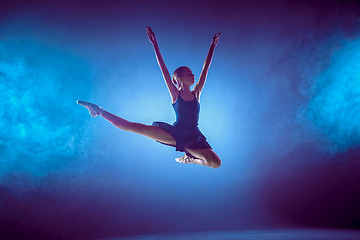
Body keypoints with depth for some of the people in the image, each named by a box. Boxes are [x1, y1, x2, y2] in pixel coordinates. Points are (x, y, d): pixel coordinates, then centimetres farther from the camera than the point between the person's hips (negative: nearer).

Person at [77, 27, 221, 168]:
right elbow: (163, 69, -7)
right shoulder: (175, 94, -2)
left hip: (192, 139, 3)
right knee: (133, 127, -12)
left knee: (216, 163, -14)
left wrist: (213, 46, 9)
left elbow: (205, 68, 7)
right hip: (175, 134, -2)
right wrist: (155, 44, -10)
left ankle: (189, 158, 17)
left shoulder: (196, 93, 5)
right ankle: (100, 112, 4)